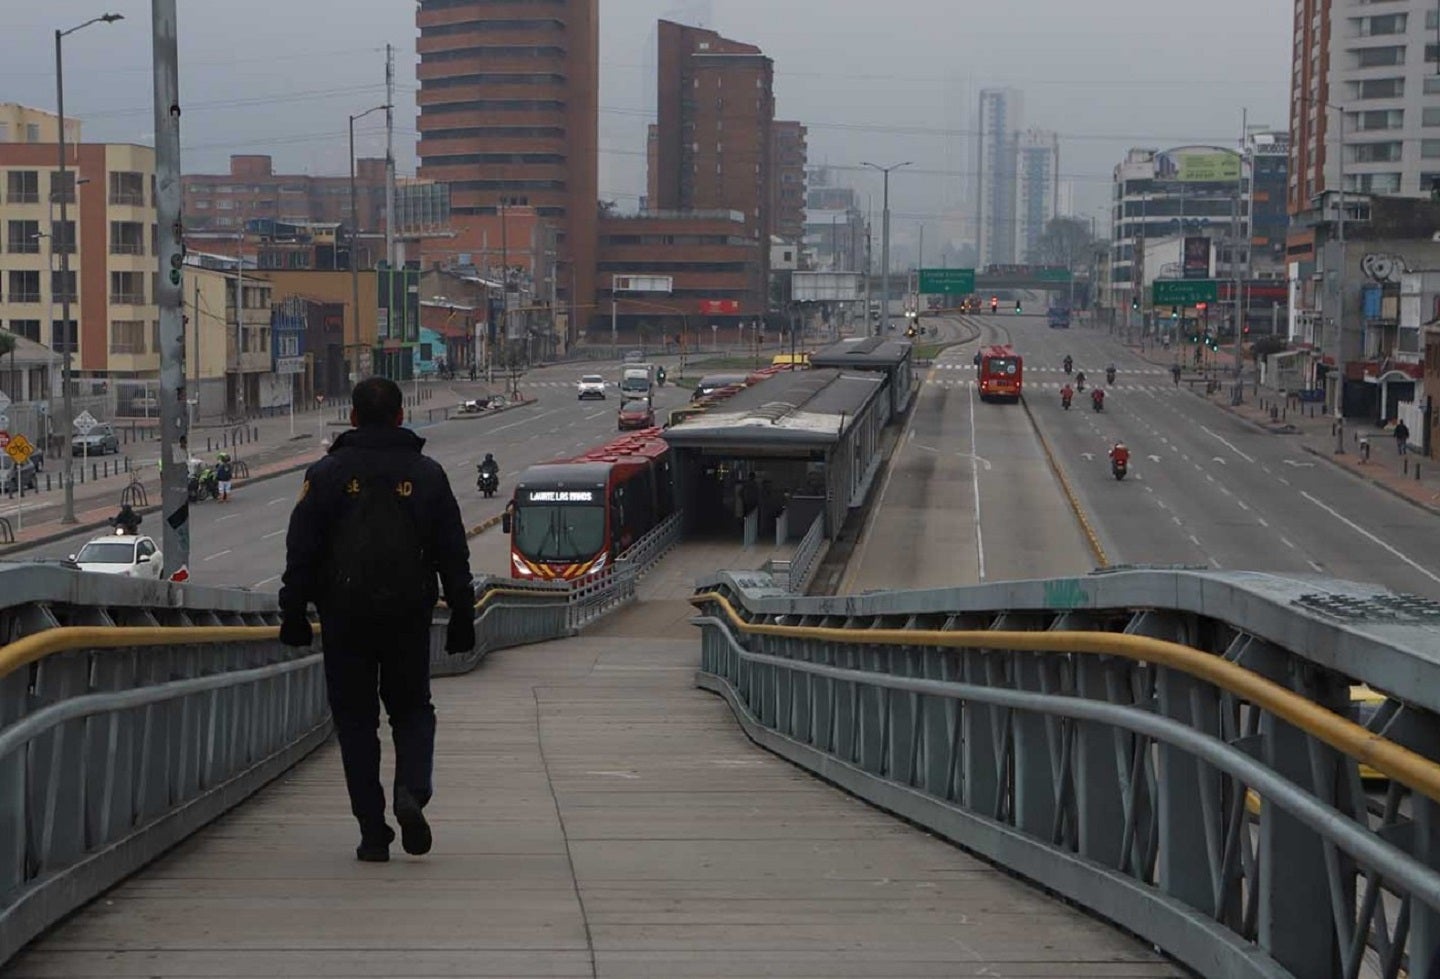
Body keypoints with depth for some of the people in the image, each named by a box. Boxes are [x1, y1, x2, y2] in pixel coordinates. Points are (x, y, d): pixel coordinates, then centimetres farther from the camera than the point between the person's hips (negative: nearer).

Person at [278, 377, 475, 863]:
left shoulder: (327, 474, -1)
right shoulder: (427, 474, 3)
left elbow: (301, 550, -3)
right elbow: (453, 553, 5)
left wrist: (293, 614, 2)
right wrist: (462, 617, 10)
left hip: (345, 616, -1)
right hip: (409, 614, 1)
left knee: (355, 718, 6)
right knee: (412, 709, 16)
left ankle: (373, 832, 4)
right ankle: (411, 791, -11)